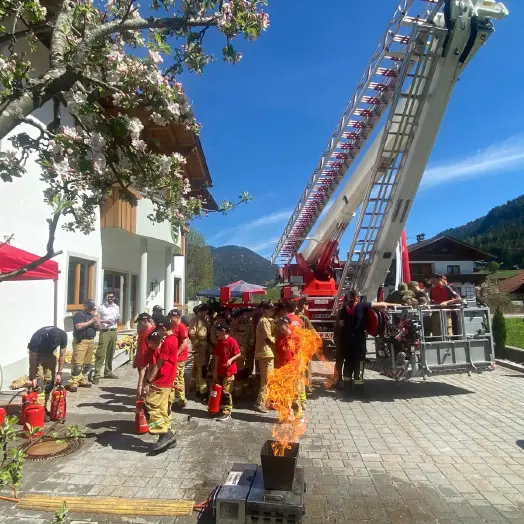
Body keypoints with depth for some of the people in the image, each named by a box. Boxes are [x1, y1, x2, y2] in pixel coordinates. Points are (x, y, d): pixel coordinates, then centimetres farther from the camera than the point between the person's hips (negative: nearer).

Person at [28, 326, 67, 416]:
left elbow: (62, 355, -17)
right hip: (37, 355, -3)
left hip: (50, 354, 3)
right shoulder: (36, 338, -39)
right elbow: (32, 359, -26)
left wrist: (59, 373, -15)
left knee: (50, 381, -1)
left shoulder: (63, 335, -31)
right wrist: (33, 378, -22)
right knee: (39, 382, -15)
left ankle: (44, 407, 12)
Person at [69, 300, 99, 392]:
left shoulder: (92, 315, 17)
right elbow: (79, 326, -21)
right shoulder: (79, 314, -6)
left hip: (91, 341, 8)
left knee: (88, 363, 10)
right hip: (81, 341, -8)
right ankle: (73, 383, -6)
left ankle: (83, 381, 20)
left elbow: (98, 327, 19)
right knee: (77, 363, -9)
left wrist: (97, 323, -3)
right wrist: (91, 321, -17)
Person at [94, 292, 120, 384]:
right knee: (101, 353, -9)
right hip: (104, 331, -5)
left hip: (113, 331, 5)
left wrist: (117, 320, -5)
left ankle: (108, 372, 21)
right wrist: (104, 321, -19)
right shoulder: (101, 307, -2)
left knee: (111, 353, 11)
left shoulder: (116, 307, 12)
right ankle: (97, 374, -8)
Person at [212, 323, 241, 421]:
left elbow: (238, 354, -10)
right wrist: (215, 371, 5)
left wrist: (231, 359, -26)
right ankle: (221, 408, 30)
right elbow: (216, 357, 6)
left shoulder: (232, 341, -15)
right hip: (220, 371, 7)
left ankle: (227, 412, 8)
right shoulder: (219, 342, 3)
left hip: (229, 371, -7)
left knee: (226, 391, -2)